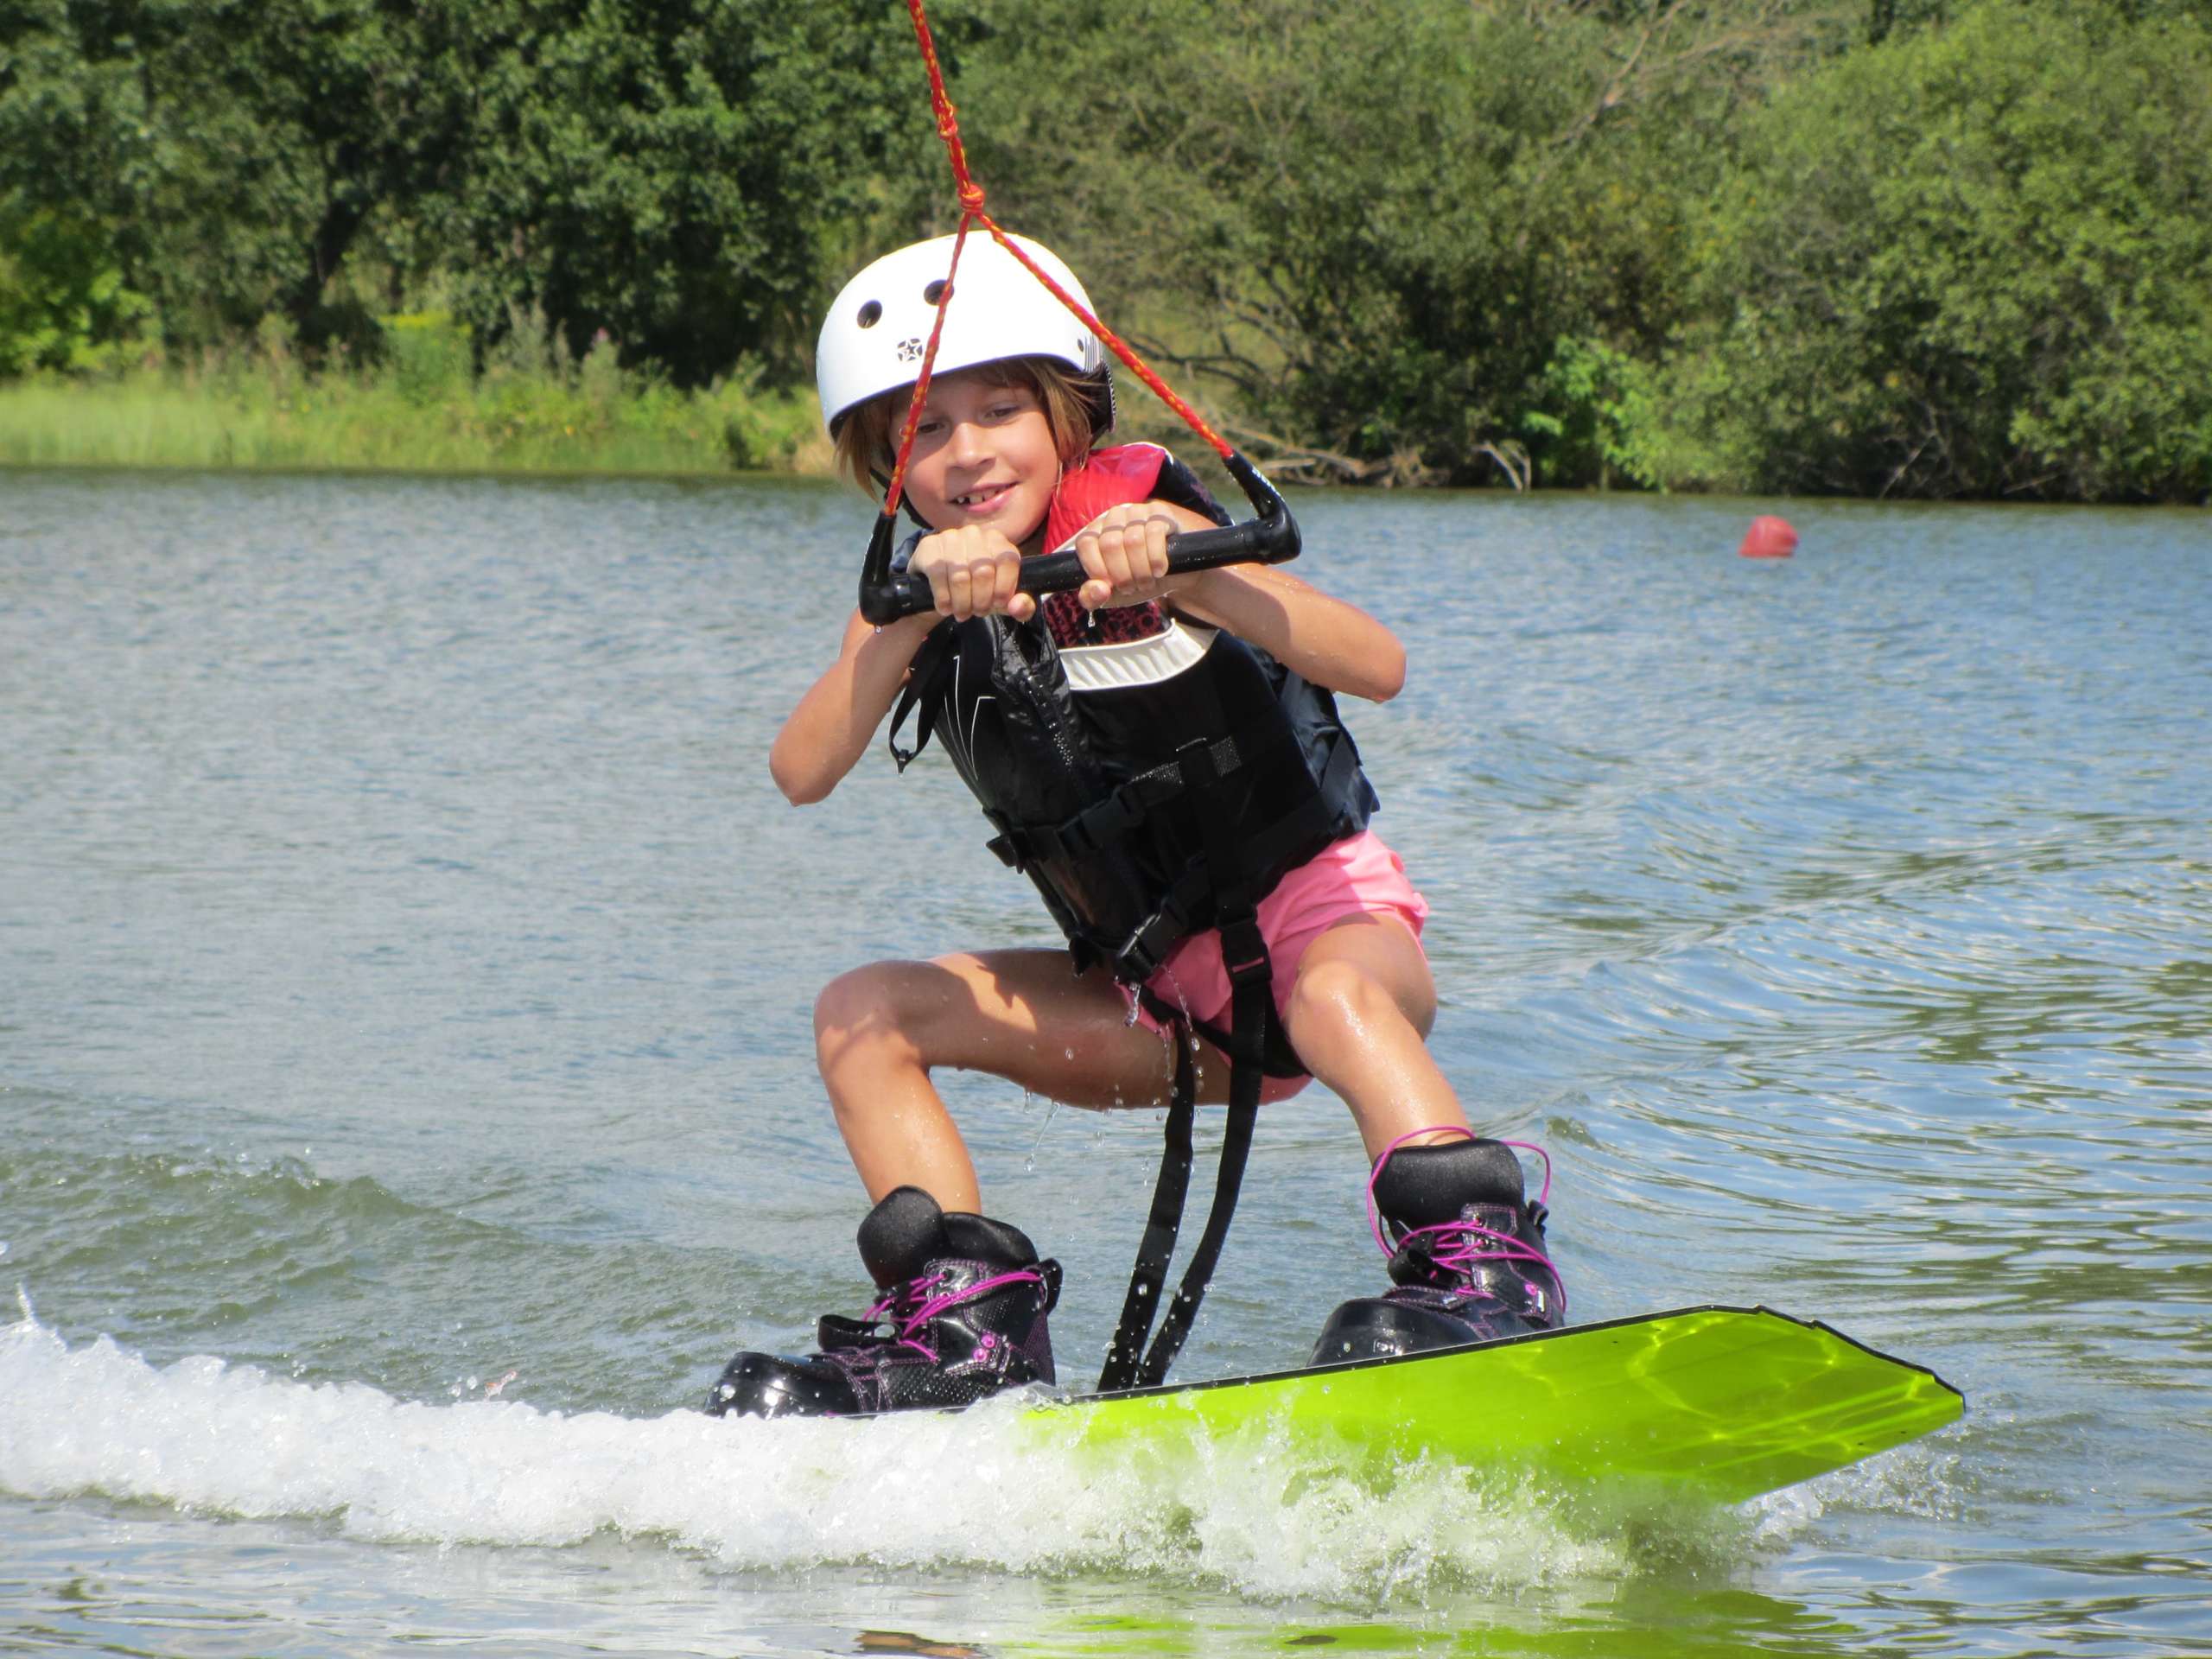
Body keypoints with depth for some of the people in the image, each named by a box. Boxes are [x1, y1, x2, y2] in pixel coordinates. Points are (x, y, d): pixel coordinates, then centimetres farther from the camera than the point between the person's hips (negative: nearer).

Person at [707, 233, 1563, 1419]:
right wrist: (921, 615, -34)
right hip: (1158, 995, 6)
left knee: (1338, 998, -39)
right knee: (864, 1016, -5)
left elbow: (1376, 667, -28)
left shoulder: (1132, 523, -15)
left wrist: (1185, 576, -43)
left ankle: (1480, 1270, -44)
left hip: (1321, 916, -6)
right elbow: (802, 774, -20)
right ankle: (967, 1322, -9)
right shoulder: (922, 590, -1)